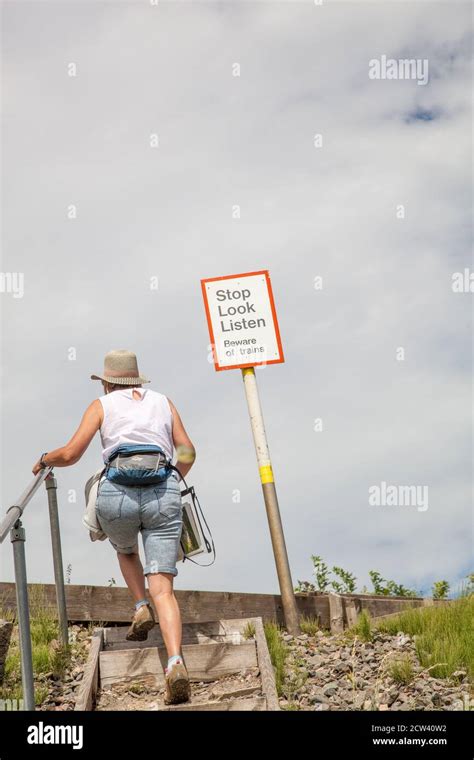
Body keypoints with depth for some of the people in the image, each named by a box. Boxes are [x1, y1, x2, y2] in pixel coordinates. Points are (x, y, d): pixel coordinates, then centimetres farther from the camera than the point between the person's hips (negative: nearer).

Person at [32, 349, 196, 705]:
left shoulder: (102, 405, 13)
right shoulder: (162, 402, 21)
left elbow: (70, 455, 5)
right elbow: (188, 452, 13)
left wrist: (44, 460, 26)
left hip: (117, 495, -1)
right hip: (164, 496, 1)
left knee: (126, 550, 36)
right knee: (163, 589, -4)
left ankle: (141, 608, 15)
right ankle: (175, 663, -25)